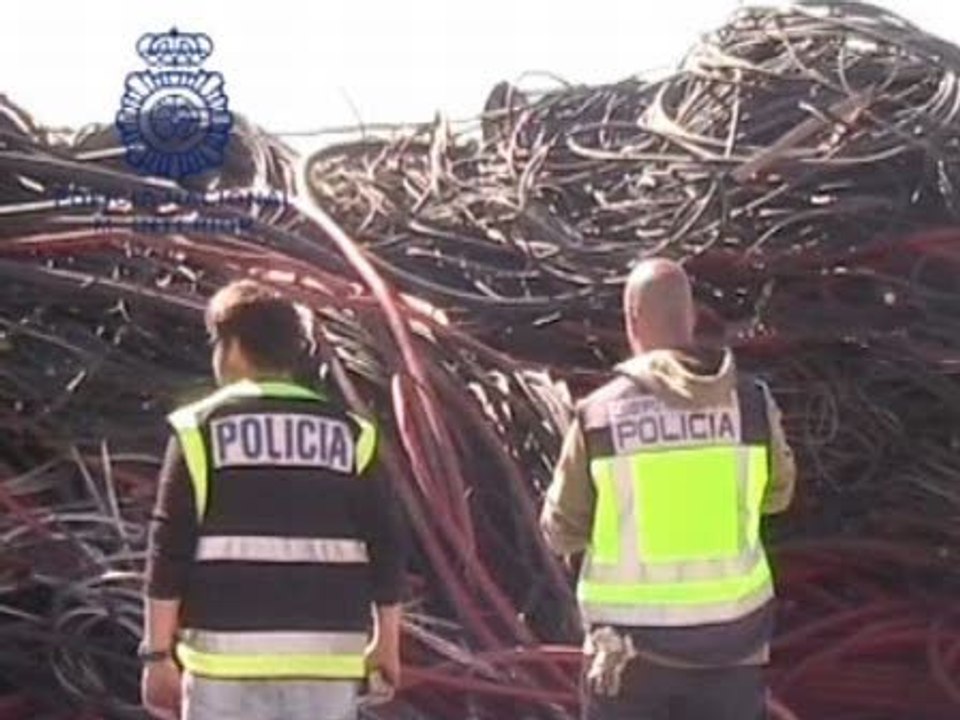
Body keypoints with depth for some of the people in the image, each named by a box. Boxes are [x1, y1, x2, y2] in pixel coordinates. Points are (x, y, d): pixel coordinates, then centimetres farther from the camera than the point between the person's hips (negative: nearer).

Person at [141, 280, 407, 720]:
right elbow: (387, 546, 4)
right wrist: (387, 642, 14)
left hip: (229, 650, -2)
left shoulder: (201, 429, 0)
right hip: (328, 652, 3)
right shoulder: (349, 434, 7)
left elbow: (169, 549, -5)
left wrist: (158, 654, -1)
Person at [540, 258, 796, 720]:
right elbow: (775, 492, 12)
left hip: (632, 645, -2)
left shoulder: (599, 414, -13)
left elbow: (563, 532, -2)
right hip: (732, 632, 2)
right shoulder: (752, 403, -7)